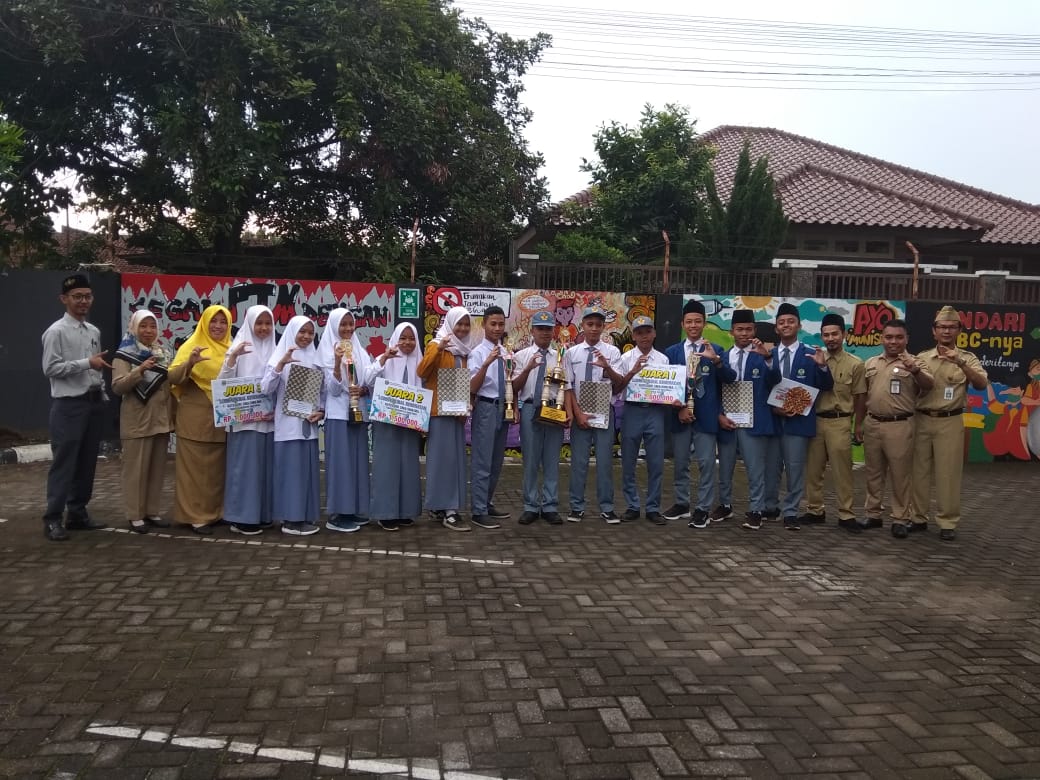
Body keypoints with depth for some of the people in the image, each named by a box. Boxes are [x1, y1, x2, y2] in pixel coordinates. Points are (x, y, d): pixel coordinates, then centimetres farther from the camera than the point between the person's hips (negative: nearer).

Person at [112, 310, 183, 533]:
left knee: (157, 468, 10)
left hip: (161, 420, 5)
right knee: (136, 469, 0)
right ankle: (134, 515, 6)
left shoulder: (164, 354, 11)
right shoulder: (124, 355, -5)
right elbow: (117, 387, -16)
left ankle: (152, 512, 19)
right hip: (137, 421, -5)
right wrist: (140, 370, -26)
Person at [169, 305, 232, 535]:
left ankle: (216, 511, 22)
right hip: (196, 418, -5)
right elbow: (174, 377, -13)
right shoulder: (192, 346, -4)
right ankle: (195, 515, 7)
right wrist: (190, 363, -31)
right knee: (196, 467, 0)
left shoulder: (231, 348, 11)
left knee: (219, 467, 12)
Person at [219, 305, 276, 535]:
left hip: (270, 419, 5)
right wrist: (233, 356, -25)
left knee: (266, 465, 9)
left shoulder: (274, 350, 10)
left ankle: (262, 514, 19)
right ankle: (242, 517, 3)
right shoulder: (239, 347, -2)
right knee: (245, 465, -3)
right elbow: (224, 382, -11)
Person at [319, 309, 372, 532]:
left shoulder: (361, 352, 11)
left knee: (358, 460, 8)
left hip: (358, 413, 5)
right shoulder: (327, 352, -3)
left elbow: (370, 384, 10)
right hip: (338, 414, -5)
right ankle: (337, 514, -1)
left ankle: (356, 510, 17)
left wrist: (362, 391, -12)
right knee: (340, 461, -6)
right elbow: (333, 389, -12)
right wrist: (338, 362, -24)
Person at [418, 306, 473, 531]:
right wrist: (438, 349, -31)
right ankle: (447, 511, -7)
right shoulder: (436, 345, -5)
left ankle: (440, 506, 16)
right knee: (442, 457, -8)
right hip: (439, 409, -8)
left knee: (454, 457, 8)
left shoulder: (463, 350, 16)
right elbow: (422, 372, -19)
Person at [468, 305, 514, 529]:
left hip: (504, 408, 7)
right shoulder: (478, 352, -10)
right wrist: (487, 363, -30)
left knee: (496, 462, 15)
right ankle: (478, 512, 1)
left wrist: (514, 409, 8)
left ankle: (488, 504, 27)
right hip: (486, 408, -7)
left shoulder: (507, 353, 8)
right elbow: (472, 387, -17)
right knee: (482, 462, -5)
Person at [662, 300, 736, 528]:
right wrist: (679, 408, -8)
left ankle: (703, 509, 6)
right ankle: (681, 504, 23)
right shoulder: (672, 352, 7)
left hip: (706, 415, -2)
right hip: (680, 414, 2)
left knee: (706, 464, 0)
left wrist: (716, 360, -28)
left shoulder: (715, 350, 2)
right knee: (680, 463, 11)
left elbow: (730, 378, -11)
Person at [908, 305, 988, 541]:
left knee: (948, 473, 1)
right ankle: (918, 518, 18)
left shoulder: (967, 358, 1)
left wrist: (960, 364, -29)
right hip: (922, 420, 2)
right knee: (919, 471, 7)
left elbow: (981, 384, -17)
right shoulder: (922, 358, 7)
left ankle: (948, 522, 10)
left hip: (950, 422, -2)